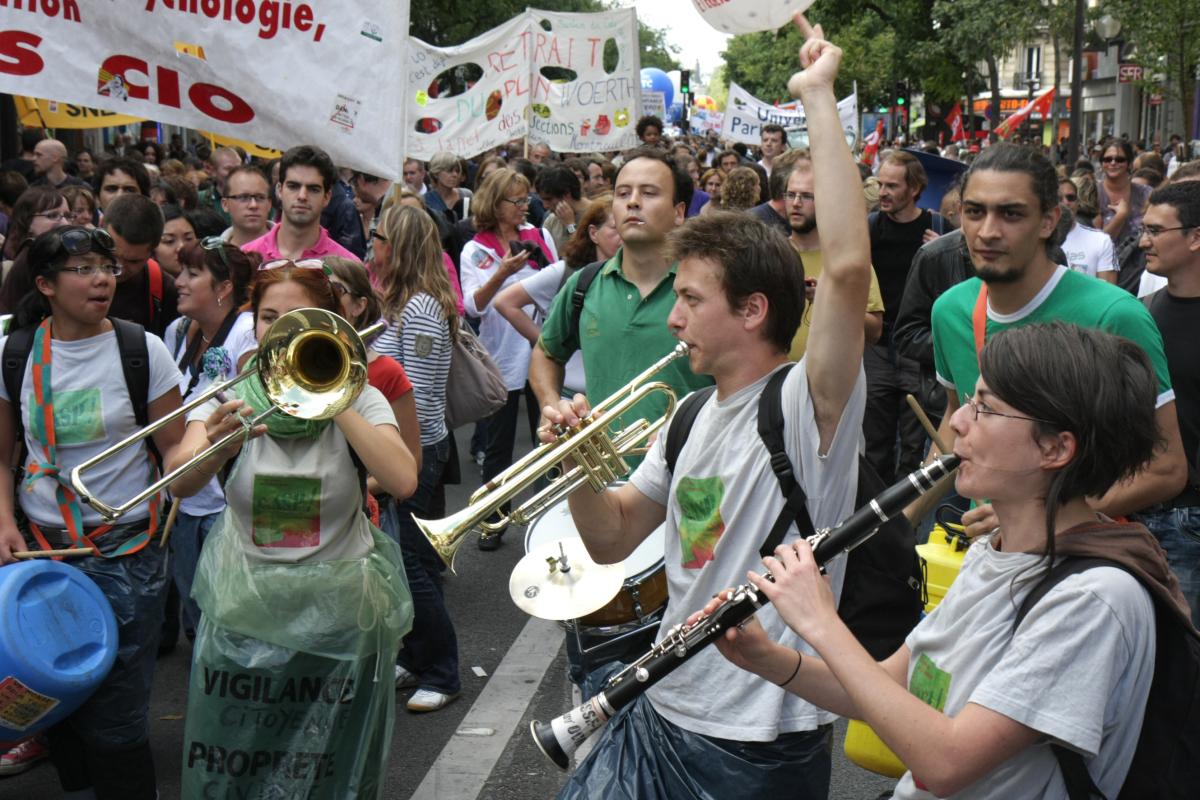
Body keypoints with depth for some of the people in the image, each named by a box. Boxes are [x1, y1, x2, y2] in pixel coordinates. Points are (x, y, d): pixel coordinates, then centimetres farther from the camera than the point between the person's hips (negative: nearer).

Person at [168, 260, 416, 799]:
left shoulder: (358, 398, -3)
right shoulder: (231, 398, -1)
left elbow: (402, 481, -22)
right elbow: (180, 483, -20)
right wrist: (219, 444, -40)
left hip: (337, 612, -1)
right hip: (243, 609, 1)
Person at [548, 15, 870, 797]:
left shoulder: (807, 404, -15)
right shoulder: (691, 419, 8)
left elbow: (848, 266, -32)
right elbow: (611, 540, 12)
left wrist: (818, 96, -26)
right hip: (662, 715, 7)